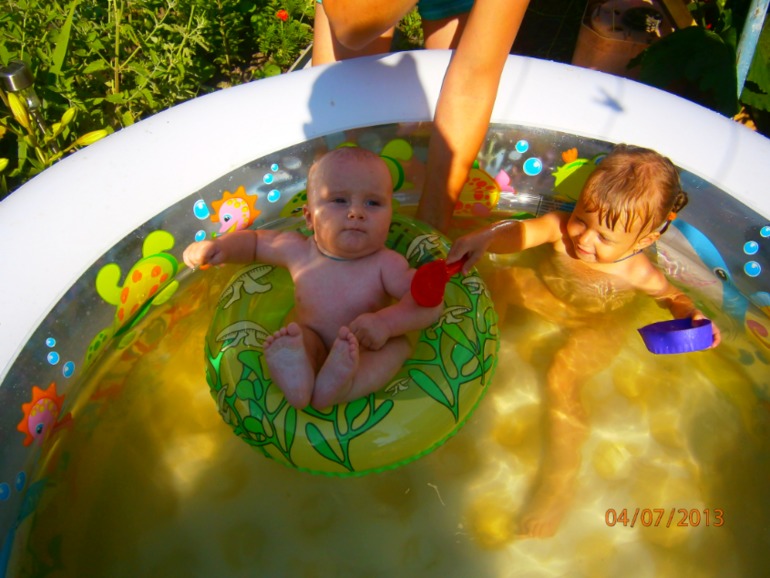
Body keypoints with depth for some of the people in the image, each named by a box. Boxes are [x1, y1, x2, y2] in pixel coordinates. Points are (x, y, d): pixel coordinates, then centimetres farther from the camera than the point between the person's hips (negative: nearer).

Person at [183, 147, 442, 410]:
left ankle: (339, 386, -54)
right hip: (312, 351, 2)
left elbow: (430, 301, -23)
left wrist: (386, 322, -40)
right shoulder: (298, 250, -5)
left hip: (364, 358, -1)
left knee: (399, 345, -28)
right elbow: (255, 240, 13)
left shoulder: (385, 265, -15)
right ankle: (295, 379, -55)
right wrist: (222, 246, -7)